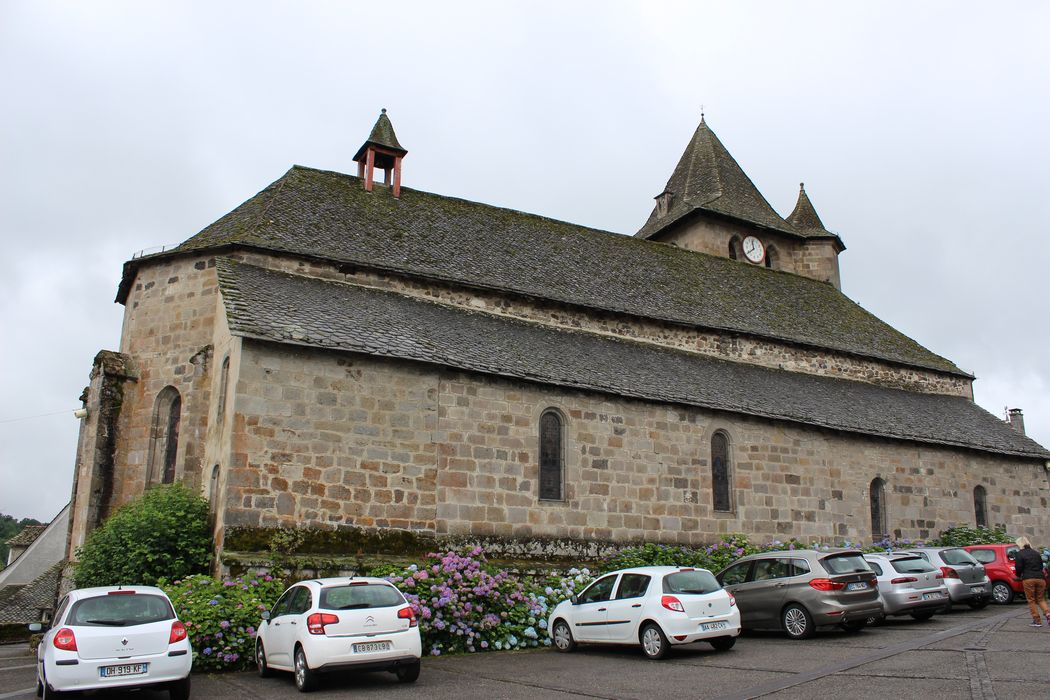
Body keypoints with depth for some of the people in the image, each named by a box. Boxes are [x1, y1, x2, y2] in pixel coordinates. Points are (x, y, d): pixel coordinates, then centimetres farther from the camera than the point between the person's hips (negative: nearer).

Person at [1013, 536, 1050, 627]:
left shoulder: (1019, 554, -3)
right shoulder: (1036, 553, 15)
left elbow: (1018, 568, -7)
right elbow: (1041, 566, 18)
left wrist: (1019, 576, 12)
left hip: (1028, 579, -5)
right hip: (1040, 578, 5)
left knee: (1031, 600, 3)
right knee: (1041, 599, 14)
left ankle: (1037, 620, 2)